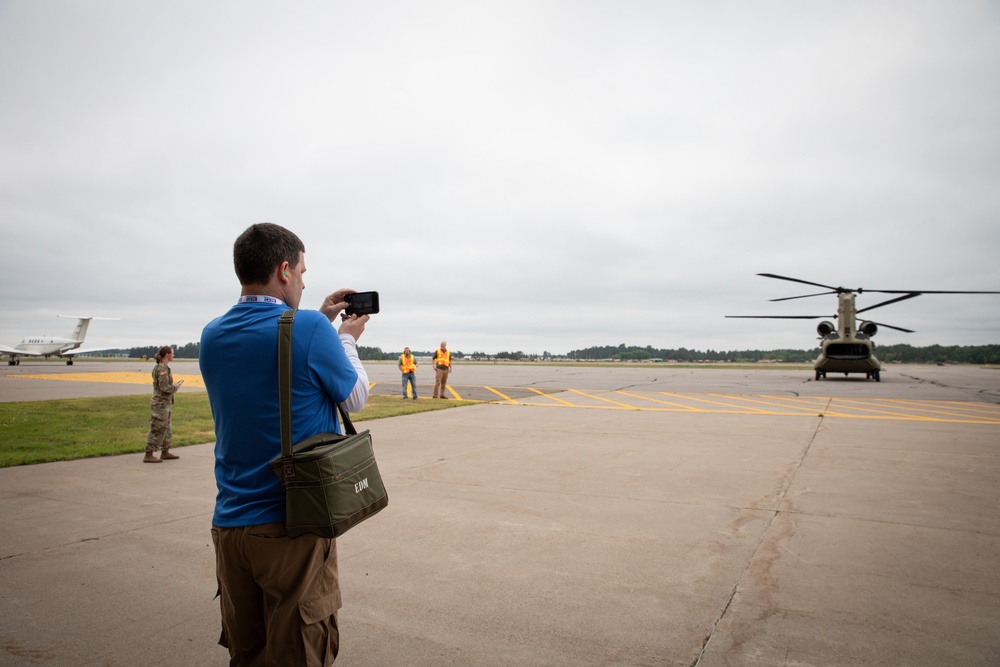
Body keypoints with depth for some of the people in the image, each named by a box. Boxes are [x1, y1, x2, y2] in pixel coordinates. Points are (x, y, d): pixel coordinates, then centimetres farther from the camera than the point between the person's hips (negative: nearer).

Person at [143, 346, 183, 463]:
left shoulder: (161, 367, 13)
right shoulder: (162, 368, -16)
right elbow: (165, 387, -21)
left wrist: (175, 385, 8)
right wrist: (177, 386, -7)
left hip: (164, 403, 10)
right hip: (161, 403, -10)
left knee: (166, 428, 16)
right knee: (157, 429, -5)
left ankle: (165, 453, 25)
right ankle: (148, 455, 1)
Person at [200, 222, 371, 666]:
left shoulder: (212, 336, 2)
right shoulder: (310, 329, -18)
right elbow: (355, 398, -3)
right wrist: (346, 339, 11)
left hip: (229, 526, 6)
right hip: (295, 526, -6)